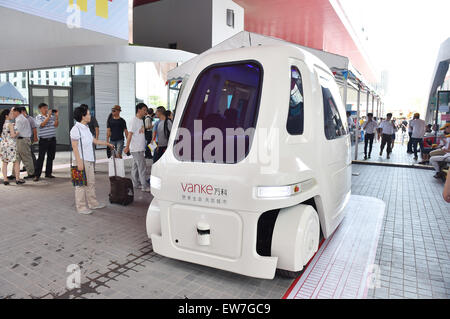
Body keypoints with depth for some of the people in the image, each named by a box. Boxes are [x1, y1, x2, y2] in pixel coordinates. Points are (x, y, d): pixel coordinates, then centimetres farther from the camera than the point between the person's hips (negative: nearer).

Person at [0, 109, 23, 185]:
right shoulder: (10, 124, -11)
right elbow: (13, 135, -16)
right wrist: (17, 133, 2)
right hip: (11, 144, -7)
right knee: (16, 162, 2)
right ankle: (17, 179, 4)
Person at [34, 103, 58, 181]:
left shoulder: (52, 116, 9)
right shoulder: (38, 117, 0)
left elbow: (56, 125, 0)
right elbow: (42, 124, -17)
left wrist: (57, 116, -12)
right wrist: (48, 116, -20)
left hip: (52, 139, 4)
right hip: (43, 140, -4)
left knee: (51, 157, 9)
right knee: (41, 157, -4)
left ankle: (48, 173, 19)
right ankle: (37, 175, 0)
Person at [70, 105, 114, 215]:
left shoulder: (86, 128, 14)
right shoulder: (76, 129, -14)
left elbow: (94, 140, 25)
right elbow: (74, 146, -16)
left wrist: (107, 144, 32)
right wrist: (79, 162, -20)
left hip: (89, 160, 9)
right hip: (82, 160, -9)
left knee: (91, 182, 15)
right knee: (81, 184, -2)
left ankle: (93, 203, 25)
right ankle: (81, 207, 7)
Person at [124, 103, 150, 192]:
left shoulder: (141, 120, 14)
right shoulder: (134, 120, -13)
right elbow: (130, 134, -17)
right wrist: (127, 146, -21)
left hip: (140, 148, 9)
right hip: (136, 149, -9)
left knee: (136, 166, 15)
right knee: (142, 167, -8)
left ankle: (136, 184, 24)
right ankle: (145, 186, -5)